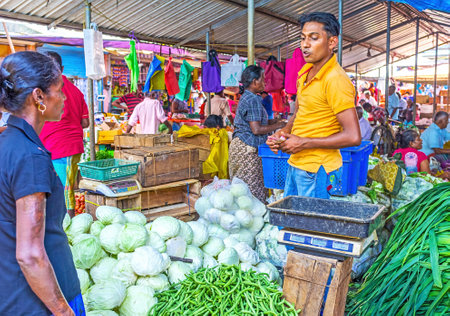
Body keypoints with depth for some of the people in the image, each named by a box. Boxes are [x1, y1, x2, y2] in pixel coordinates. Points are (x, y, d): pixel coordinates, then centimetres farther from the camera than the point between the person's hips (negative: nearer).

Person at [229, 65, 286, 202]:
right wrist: (278, 126, -8)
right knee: (252, 190, -6)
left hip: (239, 145, 10)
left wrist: (275, 121, 14)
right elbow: (256, 129, -19)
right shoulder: (253, 100, -15)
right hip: (247, 149, -10)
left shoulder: (247, 97, 17)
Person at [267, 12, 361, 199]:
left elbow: (353, 137, -24)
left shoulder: (335, 80, -20)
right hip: (295, 163, 9)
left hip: (317, 169, -9)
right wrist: (282, 134, 1)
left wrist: (303, 143, -18)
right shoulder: (305, 71, 7)